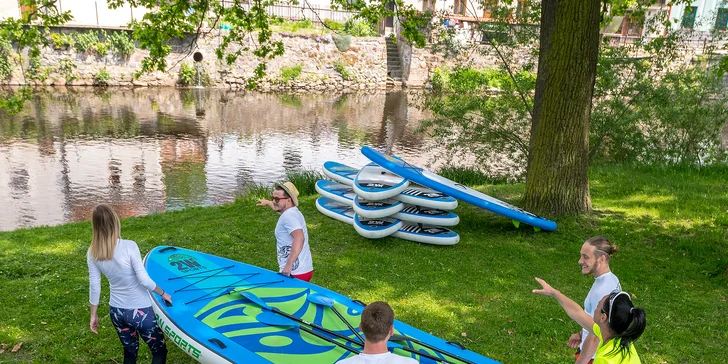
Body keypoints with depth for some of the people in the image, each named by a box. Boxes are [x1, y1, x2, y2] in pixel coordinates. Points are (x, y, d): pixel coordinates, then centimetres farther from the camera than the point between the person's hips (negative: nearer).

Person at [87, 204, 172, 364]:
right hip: (140, 311, -5)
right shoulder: (129, 246, -22)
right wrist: (163, 293, -3)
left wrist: (93, 315, 13)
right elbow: (144, 280, -20)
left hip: (116, 311, 5)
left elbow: (94, 287, 1)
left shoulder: (92, 253, -7)